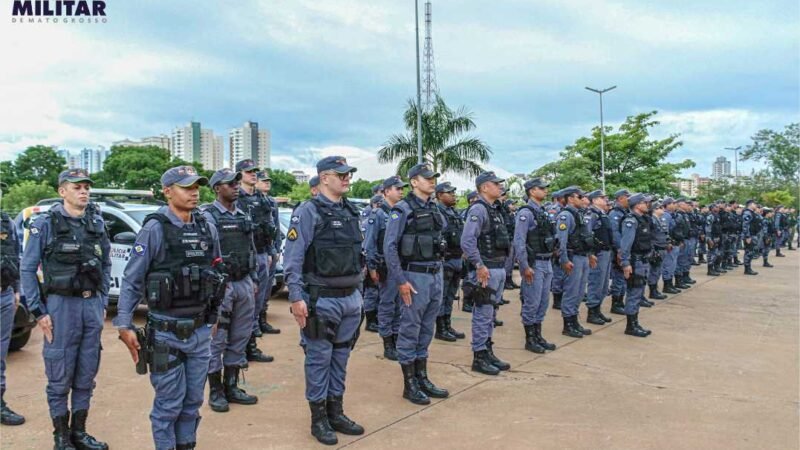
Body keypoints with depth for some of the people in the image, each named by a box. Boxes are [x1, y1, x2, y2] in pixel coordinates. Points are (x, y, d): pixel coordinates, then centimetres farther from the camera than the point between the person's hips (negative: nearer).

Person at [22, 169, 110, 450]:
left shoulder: (97, 223, 7)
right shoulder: (45, 224, -4)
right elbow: (27, 269, -4)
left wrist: (103, 303, 10)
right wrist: (38, 311, -8)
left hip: (92, 305, 4)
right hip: (61, 305, -4)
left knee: (86, 375, 11)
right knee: (60, 376, 4)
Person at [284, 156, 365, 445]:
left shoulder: (351, 212, 11)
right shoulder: (308, 212, -11)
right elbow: (292, 258, -14)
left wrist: (357, 290, 16)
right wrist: (296, 297, -19)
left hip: (351, 298, 7)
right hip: (321, 300, -7)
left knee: (340, 358, 15)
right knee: (319, 359, 5)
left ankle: (336, 413, 28)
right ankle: (319, 419, 18)